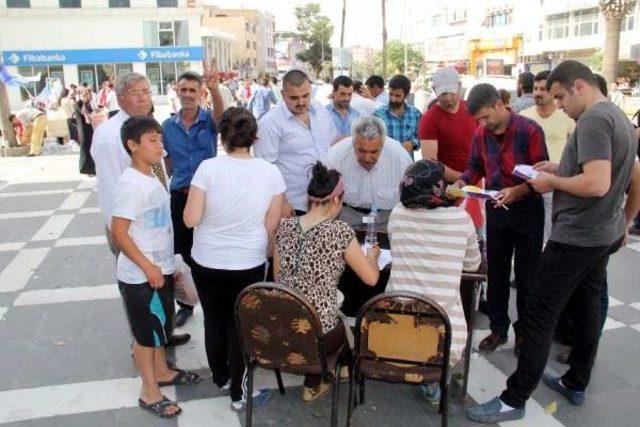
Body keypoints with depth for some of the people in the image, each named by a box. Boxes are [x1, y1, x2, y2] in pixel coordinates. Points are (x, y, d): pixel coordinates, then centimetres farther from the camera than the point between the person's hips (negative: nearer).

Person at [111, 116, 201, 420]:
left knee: (161, 324, 23)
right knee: (146, 332, 6)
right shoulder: (131, 184, -22)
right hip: (141, 275, -9)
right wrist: (148, 267, -21)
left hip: (160, 268, 9)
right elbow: (118, 232, -23)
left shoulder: (150, 177, 6)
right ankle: (150, 392, 23)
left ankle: (162, 371, 42)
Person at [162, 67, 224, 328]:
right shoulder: (168, 126, 4)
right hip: (180, 196, 3)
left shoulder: (209, 120, -5)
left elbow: (220, 113, -30)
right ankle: (185, 303, 29)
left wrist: (215, 89, -49)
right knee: (185, 252, 12)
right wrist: (177, 179, 4)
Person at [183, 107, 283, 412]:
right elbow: (272, 226, -3)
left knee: (214, 319, 21)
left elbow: (191, 219, -12)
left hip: (207, 262, 0)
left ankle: (220, 376, 42)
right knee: (241, 324, 16)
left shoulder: (208, 168, -14)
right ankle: (238, 391, 27)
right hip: (250, 263, 0)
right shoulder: (271, 172, -9)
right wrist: (266, 255, 13)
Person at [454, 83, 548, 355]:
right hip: (496, 210, 4)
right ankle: (498, 328, 27)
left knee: (526, 276, 8)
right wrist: (462, 183, -10)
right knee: (496, 274, 12)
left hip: (527, 210, -4)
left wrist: (517, 191, -29)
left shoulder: (529, 130, -15)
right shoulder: (480, 134, -1)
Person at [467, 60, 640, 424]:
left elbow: (597, 184, -29)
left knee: (540, 316, -6)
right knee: (588, 308, 18)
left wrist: (553, 182, -15)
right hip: (606, 234, 11)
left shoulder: (594, 119, -19)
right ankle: (576, 384, 33)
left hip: (577, 237, -10)